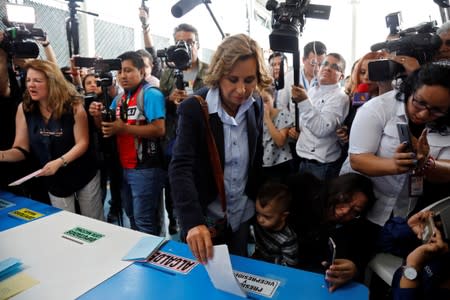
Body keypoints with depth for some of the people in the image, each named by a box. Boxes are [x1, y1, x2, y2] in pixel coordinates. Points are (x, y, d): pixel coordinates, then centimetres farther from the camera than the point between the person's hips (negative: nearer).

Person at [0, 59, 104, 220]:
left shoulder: (73, 106, -17)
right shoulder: (24, 109, -8)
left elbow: (82, 143, -17)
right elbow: (21, 149, -7)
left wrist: (59, 162, -30)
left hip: (84, 175, -2)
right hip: (55, 181, 3)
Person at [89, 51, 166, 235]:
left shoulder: (151, 94, -12)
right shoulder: (119, 99, 12)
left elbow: (159, 130, -23)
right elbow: (108, 128, 16)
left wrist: (123, 128, -24)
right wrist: (98, 117, -5)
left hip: (145, 168, -8)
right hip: (124, 167, 8)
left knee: (144, 220, 0)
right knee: (131, 216, 22)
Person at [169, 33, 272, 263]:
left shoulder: (256, 106, -5)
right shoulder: (193, 109, -20)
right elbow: (181, 168, -28)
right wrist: (193, 222, -40)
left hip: (243, 214, 4)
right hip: (205, 216, -3)